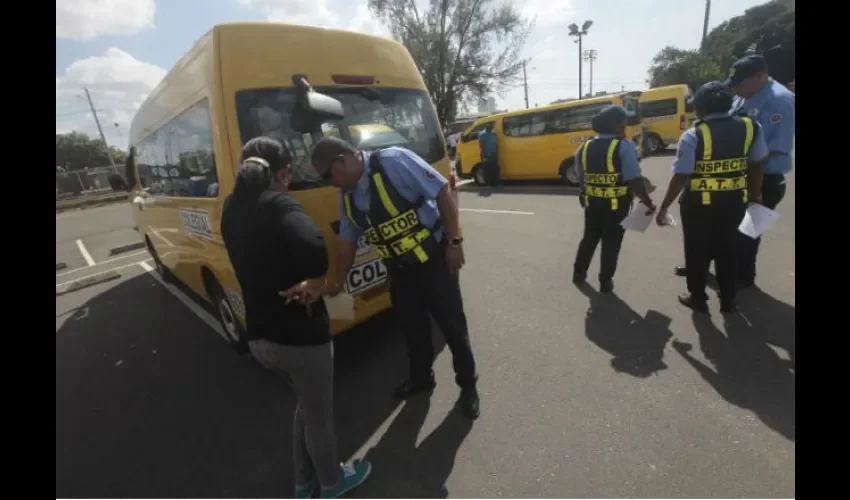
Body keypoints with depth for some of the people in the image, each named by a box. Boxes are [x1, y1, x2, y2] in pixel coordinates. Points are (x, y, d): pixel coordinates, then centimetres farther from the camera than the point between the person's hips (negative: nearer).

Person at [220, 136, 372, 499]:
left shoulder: (231, 209, 4)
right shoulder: (278, 204, -20)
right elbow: (313, 248, -40)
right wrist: (313, 282, -20)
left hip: (258, 336, 7)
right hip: (300, 334, -7)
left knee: (306, 406, 30)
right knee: (319, 416, 19)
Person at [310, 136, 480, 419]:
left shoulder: (394, 162, -20)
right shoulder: (347, 196, 2)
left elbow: (443, 192, -19)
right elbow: (348, 239, 13)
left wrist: (454, 241, -18)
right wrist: (339, 282, 17)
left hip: (434, 260, -6)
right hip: (399, 269, 7)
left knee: (452, 325, 7)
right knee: (411, 325, 19)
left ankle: (468, 385, 29)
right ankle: (421, 378, 44)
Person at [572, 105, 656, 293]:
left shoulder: (584, 148, 0)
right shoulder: (625, 147, -16)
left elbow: (581, 178, 8)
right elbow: (634, 181, -20)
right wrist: (648, 203, -10)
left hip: (592, 203, 5)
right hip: (616, 205, -4)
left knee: (589, 238, 20)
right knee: (611, 243, 9)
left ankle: (579, 273, 30)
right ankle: (605, 282, 18)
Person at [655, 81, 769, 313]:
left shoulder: (693, 135, -17)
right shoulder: (751, 127, -1)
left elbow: (680, 177, -20)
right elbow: (756, 165, 8)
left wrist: (663, 207, -13)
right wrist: (755, 194, 21)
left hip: (700, 203, -5)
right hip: (735, 200, 5)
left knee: (697, 251, 13)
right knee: (727, 250, 20)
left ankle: (697, 298, 26)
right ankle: (728, 300, 32)